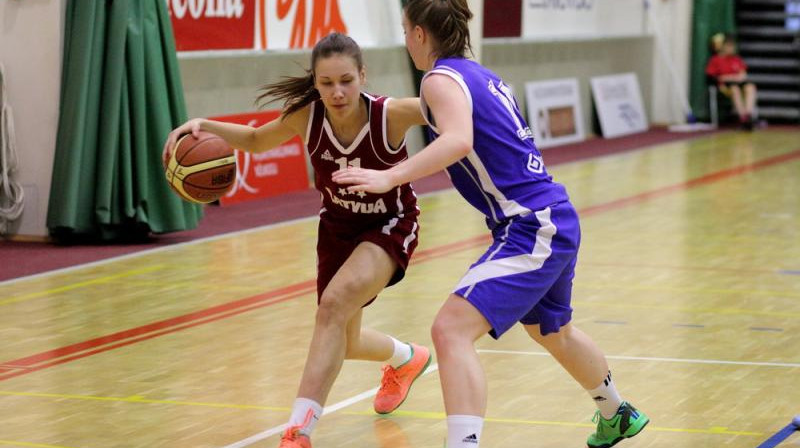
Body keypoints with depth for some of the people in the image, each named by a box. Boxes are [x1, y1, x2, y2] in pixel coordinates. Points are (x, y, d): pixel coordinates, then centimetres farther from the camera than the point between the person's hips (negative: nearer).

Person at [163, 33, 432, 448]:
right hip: (338, 225, 5)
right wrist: (204, 126, -17)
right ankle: (406, 358, 52)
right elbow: (256, 139, 0)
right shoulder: (306, 117, -20)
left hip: (389, 226, -5)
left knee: (335, 302, -31)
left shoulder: (392, 114, -30)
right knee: (342, 343, 16)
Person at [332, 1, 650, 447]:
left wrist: (389, 178, -41)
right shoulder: (481, 75, 14)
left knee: (452, 329, -20)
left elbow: (459, 140, -32)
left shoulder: (442, 78, -12)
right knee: (552, 330, 33)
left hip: (531, 229, -10)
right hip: (555, 220, 10)